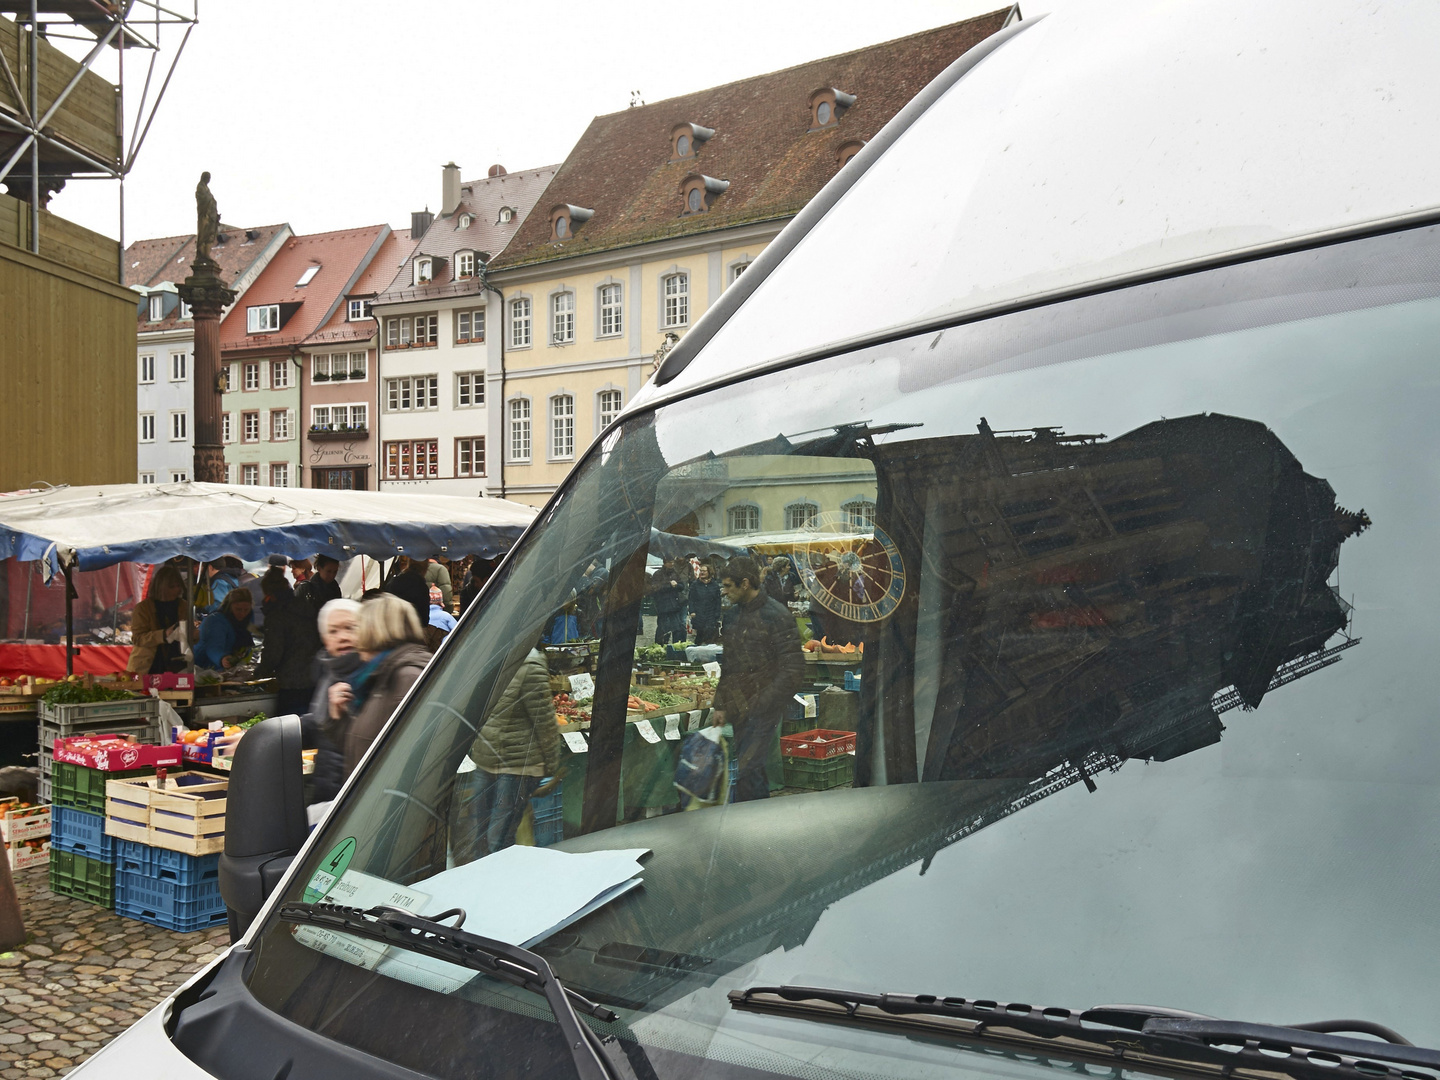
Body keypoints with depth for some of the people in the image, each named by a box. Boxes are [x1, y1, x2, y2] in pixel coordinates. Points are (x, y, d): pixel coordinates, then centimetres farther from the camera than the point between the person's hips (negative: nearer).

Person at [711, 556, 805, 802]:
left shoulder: (776, 616, -9)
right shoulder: (734, 615, 13)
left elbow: (793, 671, -13)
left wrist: (761, 706, -16)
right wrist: (721, 707, 9)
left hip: (762, 711, -7)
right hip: (739, 712, 7)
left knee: (745, 774, -14)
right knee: (753, 772, 11)